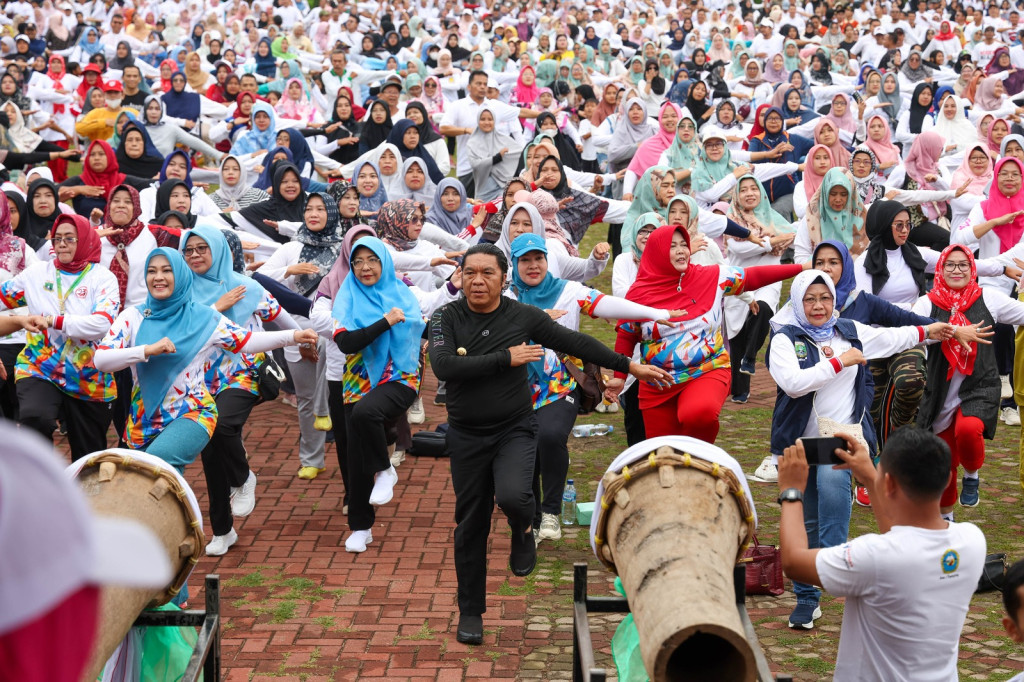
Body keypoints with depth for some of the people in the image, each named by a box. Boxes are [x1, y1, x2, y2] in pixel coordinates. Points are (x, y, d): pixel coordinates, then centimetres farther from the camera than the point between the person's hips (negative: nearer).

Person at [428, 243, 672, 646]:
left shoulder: (523, 317, -4)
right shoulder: (446, 318, -6)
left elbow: (576, 343, 3)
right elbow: (443, 366, -22)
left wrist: (630, 366, 5)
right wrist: (506, 358, -19)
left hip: (514, 430, -1)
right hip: (466, 436, 1)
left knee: (512, 496, -29)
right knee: (470, 527, 7)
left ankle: (523, 530, 9)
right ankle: (470, 613, 23)